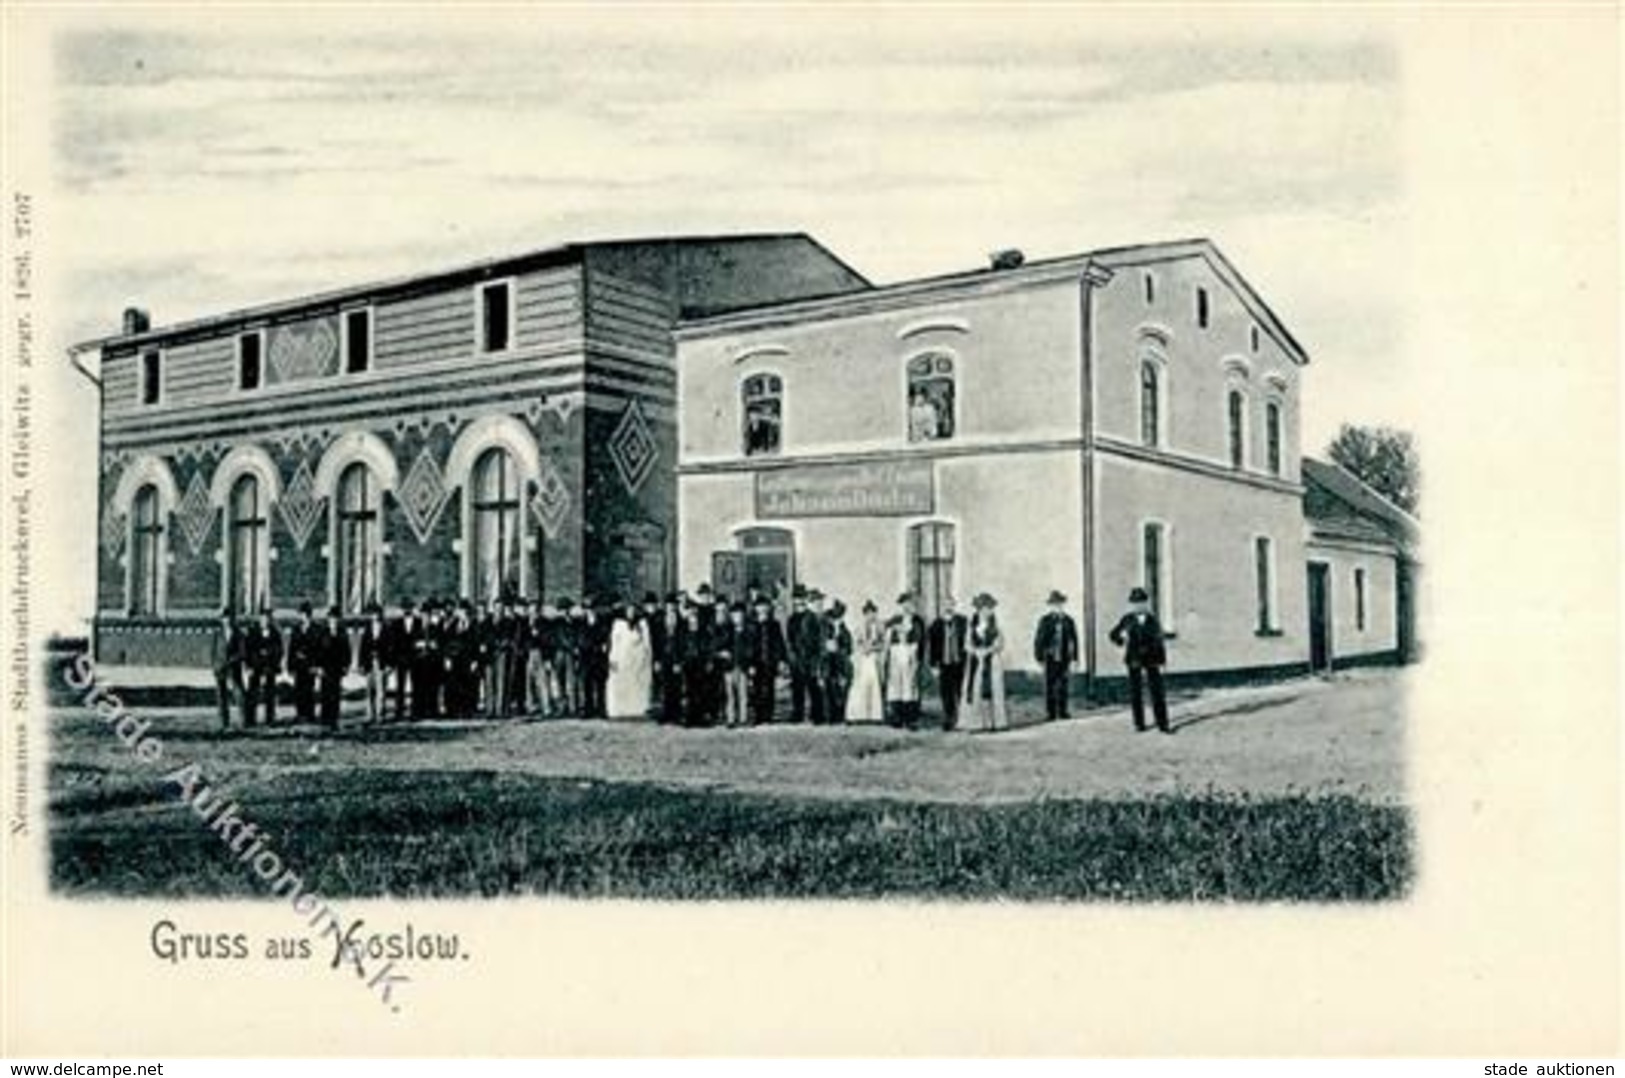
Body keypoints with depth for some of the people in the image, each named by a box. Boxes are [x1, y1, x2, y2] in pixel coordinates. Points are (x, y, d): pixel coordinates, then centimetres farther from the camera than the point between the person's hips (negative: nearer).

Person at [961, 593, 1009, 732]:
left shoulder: (995, 625, 2)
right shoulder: (972, 625, 8)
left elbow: (1000, 644, -3)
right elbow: (967, 644, 7)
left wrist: (987, 650, -17)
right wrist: (975, 651, -12)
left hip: (992, 662, -2)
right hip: (975, 662, 2)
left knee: (992, 688, -8)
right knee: (974, 690, -3)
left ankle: (993, 722, -5)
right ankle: (975, 722, -1)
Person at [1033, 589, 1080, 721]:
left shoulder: (1069, 621, 3)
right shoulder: (1045, 620, -4)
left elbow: (1073, 640, 7)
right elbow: (1038, 640, -2)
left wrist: (1074, 658, 4)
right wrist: (1039, 658, -4)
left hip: (1064, 659, 2)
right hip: (1050, 659, -2)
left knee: (1063, 686, 6)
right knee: (1050, 686, 0)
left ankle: (1062, 712, 14)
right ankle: (1050, 713, 6)